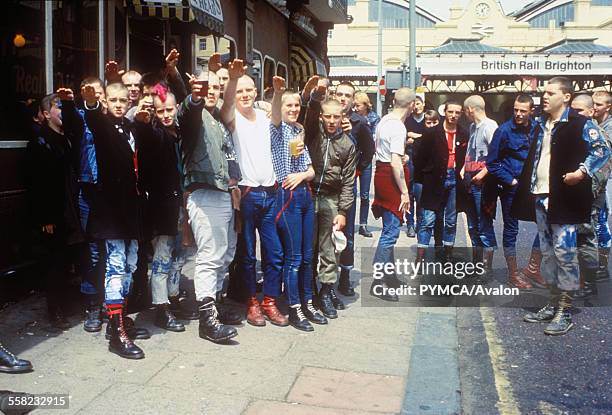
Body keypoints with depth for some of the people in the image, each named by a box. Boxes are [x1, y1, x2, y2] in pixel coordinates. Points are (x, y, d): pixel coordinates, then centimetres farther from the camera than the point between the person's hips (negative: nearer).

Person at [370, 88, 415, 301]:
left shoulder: (384, 121, 10)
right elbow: (395, 162, -23)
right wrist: (404, 191, -20)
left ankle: (389, 275, 30)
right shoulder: (398, 127, -18)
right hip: (391, 178, -10)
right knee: (391, 230, -6)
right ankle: (378, 283, -2)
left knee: (390, 229, 18)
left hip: (381, 173, 10)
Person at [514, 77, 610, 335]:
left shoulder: (580, 124, -5)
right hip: (541, 198, 7)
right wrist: (527, 190, 16)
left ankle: (565, 312, 2)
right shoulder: (542, 126, 17)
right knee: (548, 252, 12)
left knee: (564, 252, -5)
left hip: (564, 199, -7)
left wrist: (582, 171, -26)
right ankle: (553, 304, 23)